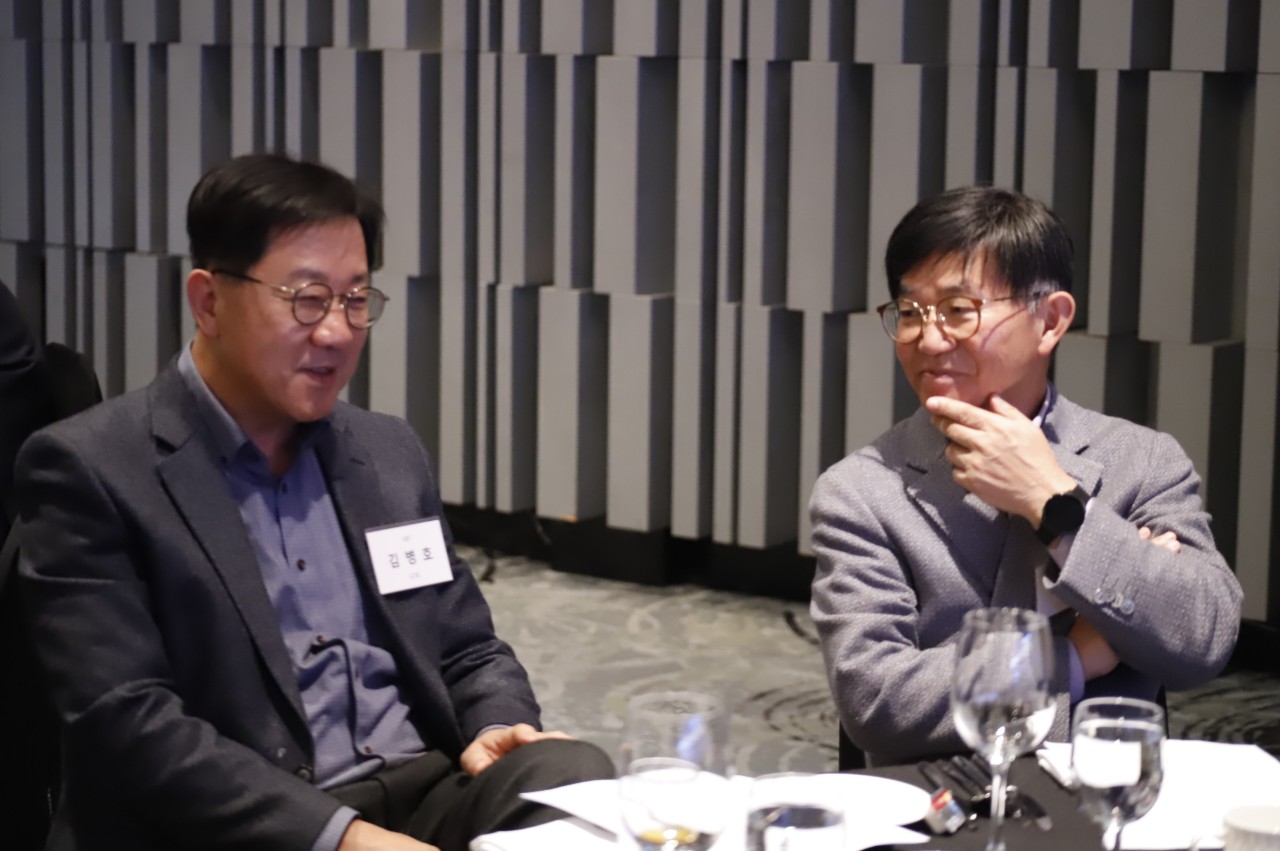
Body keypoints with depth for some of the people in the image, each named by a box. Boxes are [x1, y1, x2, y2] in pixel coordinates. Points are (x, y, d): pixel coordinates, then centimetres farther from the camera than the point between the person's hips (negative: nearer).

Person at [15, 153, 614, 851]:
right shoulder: (88, 470, -4)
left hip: (422, 793, 5)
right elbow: (123, 719, -14)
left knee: (573, 774, -25)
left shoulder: (391, 452, 16)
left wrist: (498, 733, -3)